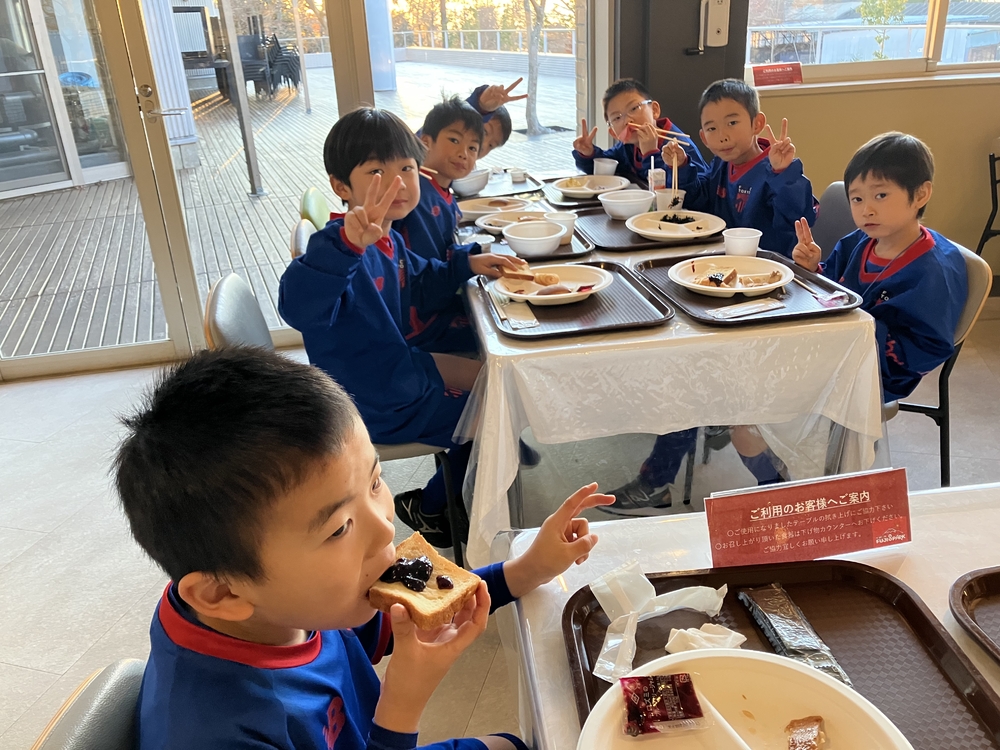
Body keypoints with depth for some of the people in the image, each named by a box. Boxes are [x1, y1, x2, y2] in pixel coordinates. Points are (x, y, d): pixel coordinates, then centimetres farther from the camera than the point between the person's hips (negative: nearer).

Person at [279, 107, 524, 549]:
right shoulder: (337, 247, -30)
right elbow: (298, 308, -51)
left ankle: (455, 486, 43)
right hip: (373, 408, -9)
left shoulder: (389, 241, 0)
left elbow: (419, 288, 19)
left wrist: (466, 265, 6)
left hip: (399, 368, 10)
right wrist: (349, 243, -65)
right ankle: (430, 508, 23)